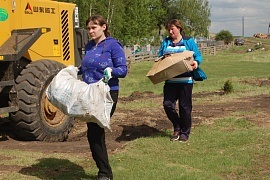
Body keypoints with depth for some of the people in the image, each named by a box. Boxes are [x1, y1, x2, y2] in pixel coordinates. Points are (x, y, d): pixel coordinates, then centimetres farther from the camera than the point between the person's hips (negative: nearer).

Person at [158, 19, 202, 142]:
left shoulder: (188, 41, 3)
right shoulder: (165, 42, 13)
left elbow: (198, 55, 4)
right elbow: (159, 58, 17)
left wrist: (196, 62, -18)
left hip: (185, 80, -3)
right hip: (170, 80, 3)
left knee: (184, 106, 2)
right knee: (167, 104, -5)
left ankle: (185, 133, 17)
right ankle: (177, 127, 19)